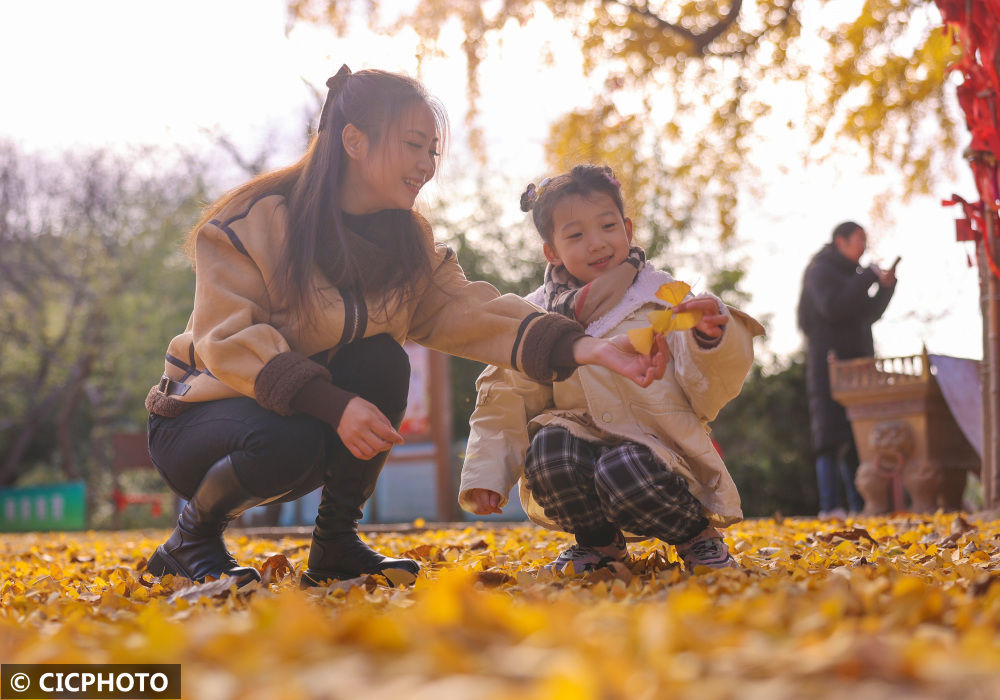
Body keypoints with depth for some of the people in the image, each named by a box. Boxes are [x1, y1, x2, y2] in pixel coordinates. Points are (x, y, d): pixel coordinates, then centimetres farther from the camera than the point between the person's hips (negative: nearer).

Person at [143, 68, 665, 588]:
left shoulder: (407, 243, 1)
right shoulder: (253, 221, -18)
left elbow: (469, 311, -14)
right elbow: (229, 338, -25)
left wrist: (584, 348, -30)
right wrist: (332, 403, -38)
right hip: (203, 409, -5)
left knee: (383, 360, -22)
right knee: (286, 443, -36)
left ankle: (334, 545, -7)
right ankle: (192, 538, -4)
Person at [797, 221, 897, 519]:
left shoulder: (850, 273, 21)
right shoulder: (821, 270, -5)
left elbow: (868, 315, 20)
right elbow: (832, 308, -19)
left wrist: (886, 286, 6)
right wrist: (868, 278, -15)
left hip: (856, 362, 9)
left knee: (857, 436, 5)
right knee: (834, 435, -15)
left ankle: (860, 505, 5)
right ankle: (830, 506, -18)